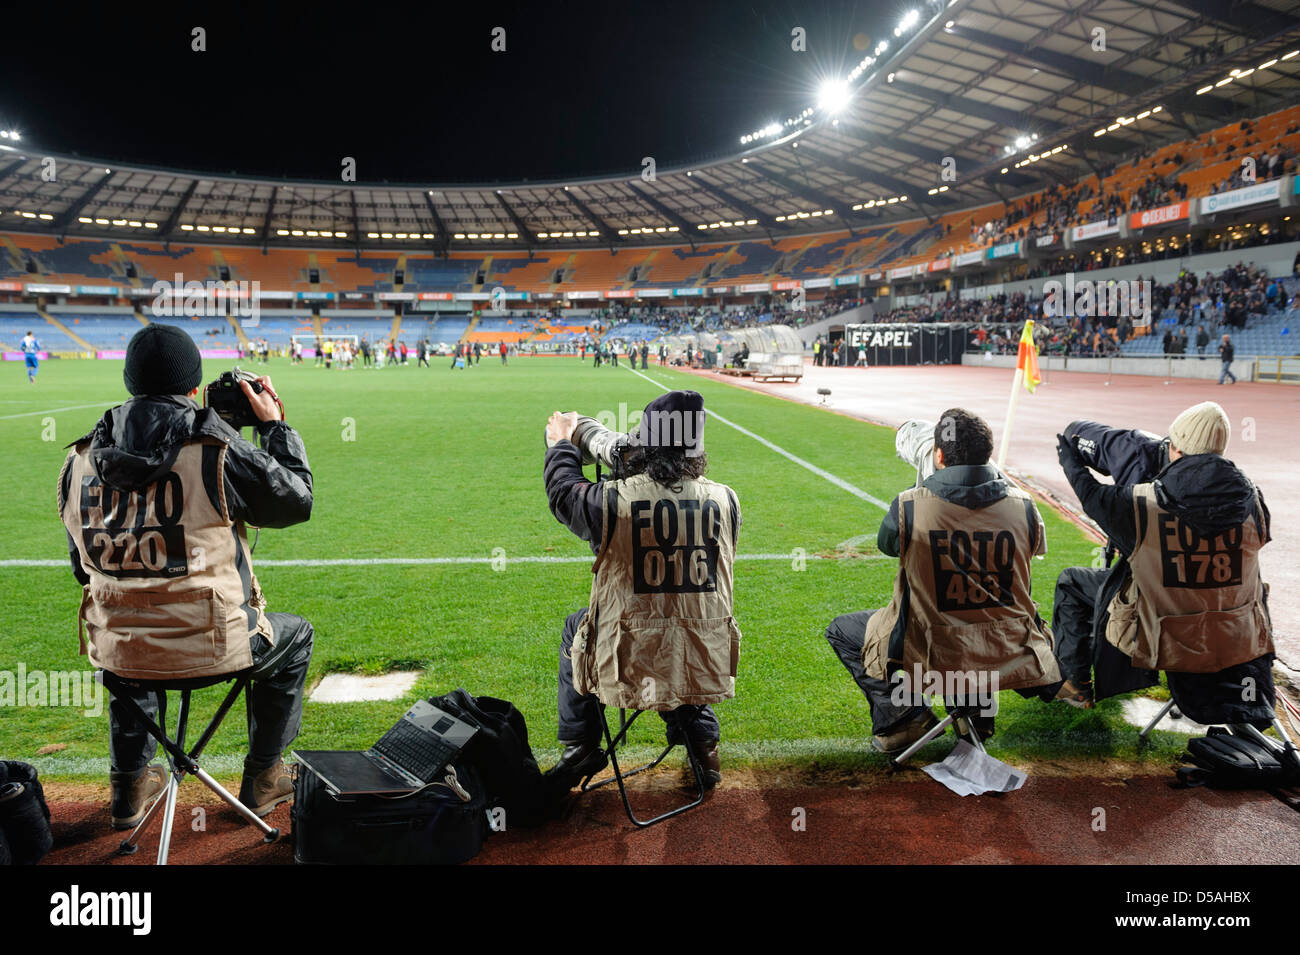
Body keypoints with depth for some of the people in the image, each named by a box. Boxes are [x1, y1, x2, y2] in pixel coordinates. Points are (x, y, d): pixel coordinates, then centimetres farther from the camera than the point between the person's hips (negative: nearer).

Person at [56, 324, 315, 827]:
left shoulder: (81, 460, 0)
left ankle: (129, 787, 45)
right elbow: (297, 501, -3)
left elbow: (85, 566, 10)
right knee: (295, 635, 25)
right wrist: (274, 424, 7)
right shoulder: (218, 450, -17)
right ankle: (261, 781, 32)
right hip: (210, 648, -5)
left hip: (116, 652, 5)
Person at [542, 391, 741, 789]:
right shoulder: (725, 500, -7)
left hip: (631, 665, -2)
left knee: (576, 626, 29)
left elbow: (563, 492, 6)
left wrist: (561, 443, 27)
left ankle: (581, 748, 34)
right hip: (708, 666, 3)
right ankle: (702, 738, 32)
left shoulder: (612, 501, -16)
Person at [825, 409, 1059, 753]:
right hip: (1009, 656, 3)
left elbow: (886, 543, 5)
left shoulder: (910, 506, -18)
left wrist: (921, 485, 17)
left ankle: (902, 716, 7)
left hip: (932, 656, -3)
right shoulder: (1022, 505, -10)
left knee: (841, 631, 20)